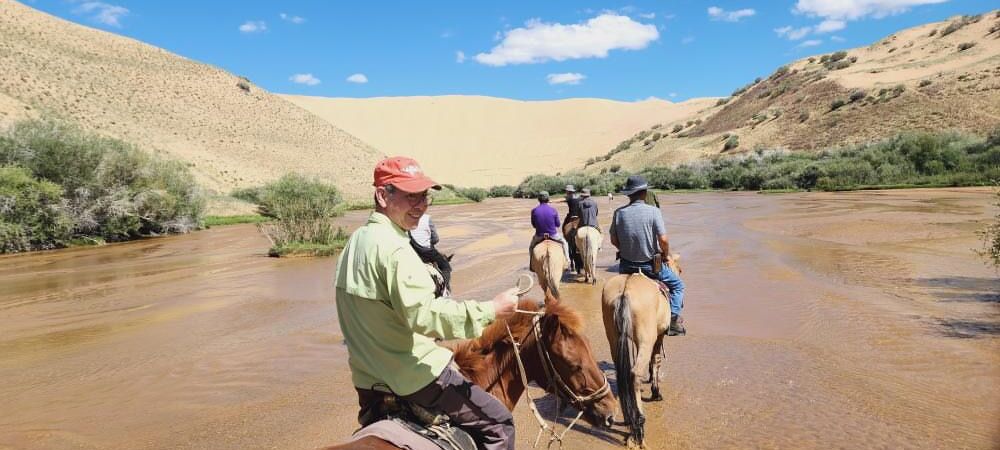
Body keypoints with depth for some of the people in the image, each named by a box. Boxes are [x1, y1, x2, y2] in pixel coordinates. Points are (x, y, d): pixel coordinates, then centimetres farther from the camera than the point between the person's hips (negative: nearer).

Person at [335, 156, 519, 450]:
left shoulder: (355, 242, 7)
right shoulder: (394, 249, -23)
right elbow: (423, 315, -31)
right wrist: (490, 310, -28)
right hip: (415, 376, -9)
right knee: (499, 423, 2)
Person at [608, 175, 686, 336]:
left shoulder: (619, 213, -7)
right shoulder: (653, 211, -15)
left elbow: (614, 240, 0)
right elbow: (663, 240, -19)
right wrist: (666, 255, 0)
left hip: (626, 265, 3)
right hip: (650, 264, -3)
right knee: (677, 285, 19)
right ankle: (673, 319, 7)